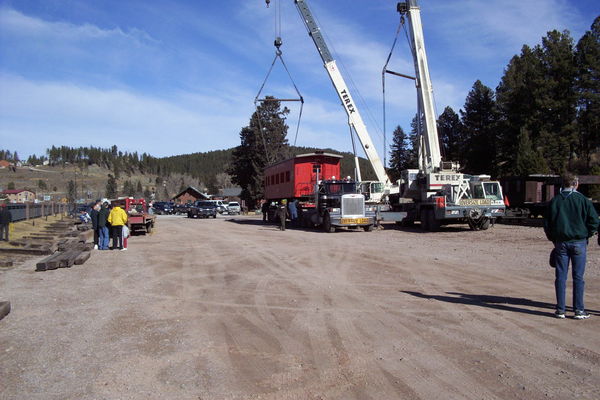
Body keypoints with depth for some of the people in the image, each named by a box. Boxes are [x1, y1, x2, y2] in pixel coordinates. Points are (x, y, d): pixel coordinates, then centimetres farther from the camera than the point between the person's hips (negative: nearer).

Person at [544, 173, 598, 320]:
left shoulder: (555, 201, 4)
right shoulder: (583, 199, -3)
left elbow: (546, 223, 5)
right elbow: (594, 221, -5)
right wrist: (586, 235, 9)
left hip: (560, 242, 2)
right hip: (579, 242, -2)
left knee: (560, 276, 4)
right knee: (578, 277, 4)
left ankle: (560, 310, 7)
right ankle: (579, 310, 8)